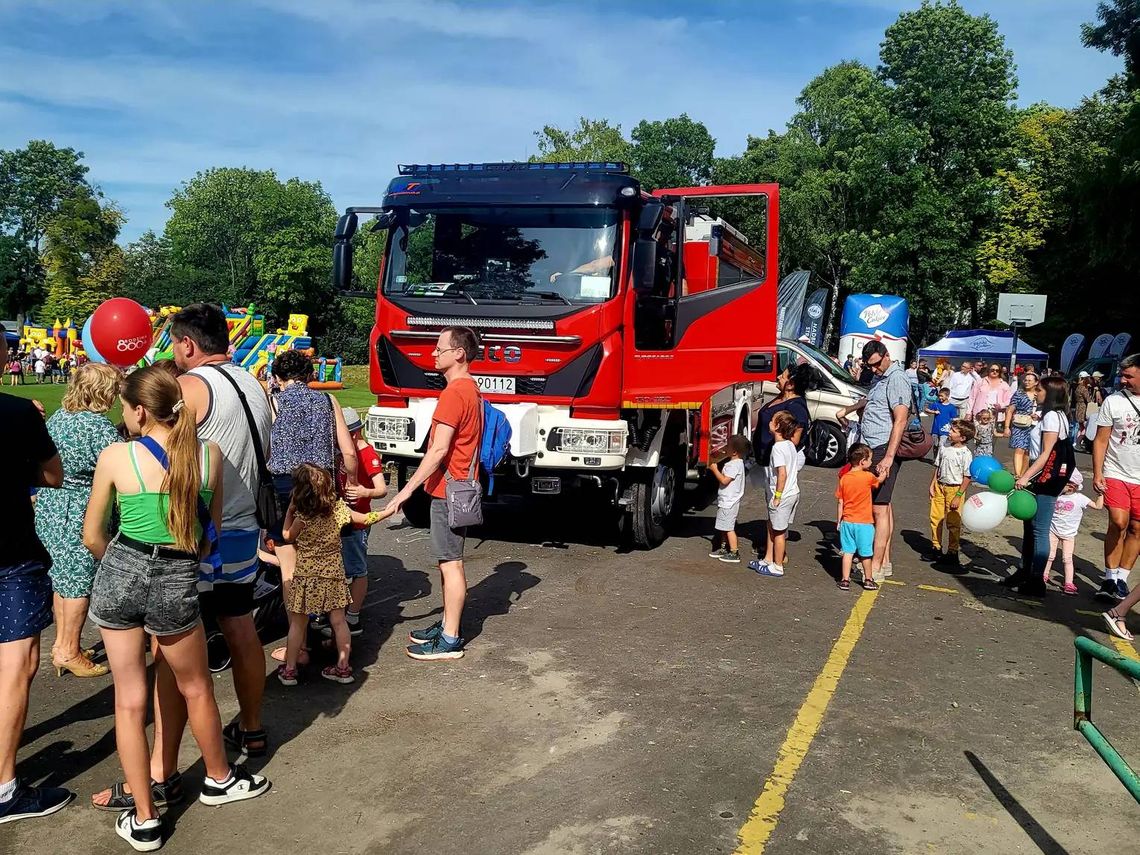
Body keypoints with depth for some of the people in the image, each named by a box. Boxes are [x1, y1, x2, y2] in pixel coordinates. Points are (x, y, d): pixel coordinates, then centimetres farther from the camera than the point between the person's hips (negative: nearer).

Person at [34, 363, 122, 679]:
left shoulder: (56, 417, 8)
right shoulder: (100, 425, -19)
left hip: (48, 506, 9)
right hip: (81, 512, -9)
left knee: (62, 577, 18)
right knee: (79, 582, 3)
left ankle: (61, 643, 29)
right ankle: (68, 652, 12)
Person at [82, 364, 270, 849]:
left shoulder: (115, 456, -8)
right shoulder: (210, 455, -3)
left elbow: (92, 537, 2)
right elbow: (209, 534, 5)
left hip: (119, 574, 0)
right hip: (178, 582, 1)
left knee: (129, 700, 13)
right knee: (196, 690, 21)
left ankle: (143, 820, 21)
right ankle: (219, 780, 42)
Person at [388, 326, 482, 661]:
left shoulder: (454, 393, -18)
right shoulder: (470, 389, 15)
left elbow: (439, 450, -23)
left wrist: (408, 489, -20)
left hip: (448, 491, -10)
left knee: (450, 563, -4)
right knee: (448, 561, 17)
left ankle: (449, 640, 3)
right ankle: (447, 625, 27)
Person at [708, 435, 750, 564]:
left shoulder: (734, 465, -21)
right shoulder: (735, 462, 11)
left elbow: (724, 480, -25)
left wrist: (715, 470, -16)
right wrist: (716, 469, 8)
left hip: (729, 502, -10)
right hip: (726, 501, 10)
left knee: (728, 527, -5)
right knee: (724, 527, 18)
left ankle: (734, 553, -1)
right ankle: (723, 549, 28)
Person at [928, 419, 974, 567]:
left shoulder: (965, 454, -14)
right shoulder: (943, 447, 4)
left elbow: (967, 478, -13)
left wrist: (958, 496, -14)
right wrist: (932, 485, 8)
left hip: (954, 489, -6)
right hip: (939, 486, 6)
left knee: (953, 523, 3)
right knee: (935, 518, 11)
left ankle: (952, 553, 14)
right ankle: (936, 548, 25)